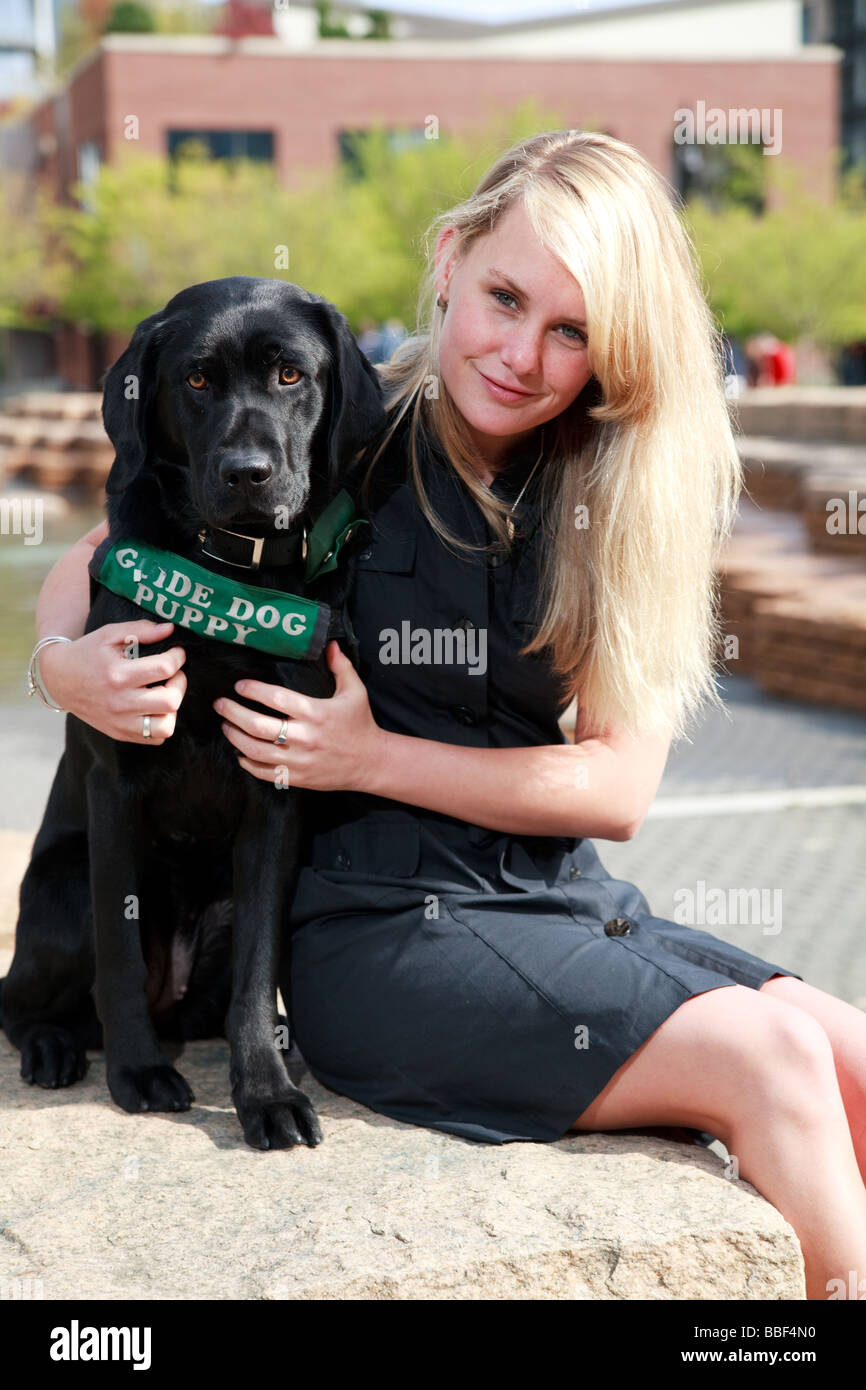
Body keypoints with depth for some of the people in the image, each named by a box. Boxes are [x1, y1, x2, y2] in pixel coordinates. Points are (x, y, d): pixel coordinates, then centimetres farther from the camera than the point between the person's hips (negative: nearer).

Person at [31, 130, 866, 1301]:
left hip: (565, 903, 5)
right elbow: (86, 568, 5)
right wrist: (68, 665, -19)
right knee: (768, 1056, -20)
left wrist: (371, 757, -13)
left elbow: (618, 787, -2)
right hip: (377, 929, -4)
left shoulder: (616, 499, 4)